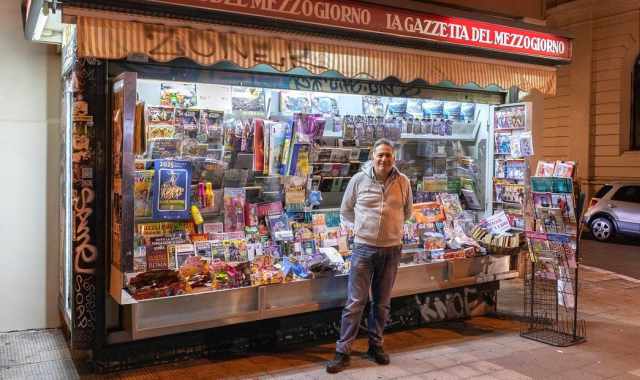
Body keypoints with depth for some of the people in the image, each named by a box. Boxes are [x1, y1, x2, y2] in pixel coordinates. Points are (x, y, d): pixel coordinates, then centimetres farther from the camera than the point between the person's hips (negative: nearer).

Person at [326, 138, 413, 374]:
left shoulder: (403, 182, 1)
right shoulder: (359, 180, -3)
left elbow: (407, 212, 18)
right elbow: (346, 212, 10)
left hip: (391, 250, 2)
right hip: (364, 248, -2)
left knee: (382, 303, 13)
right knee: (355, 303, -2)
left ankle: (375, 346, 28)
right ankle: (343, 352, 7)